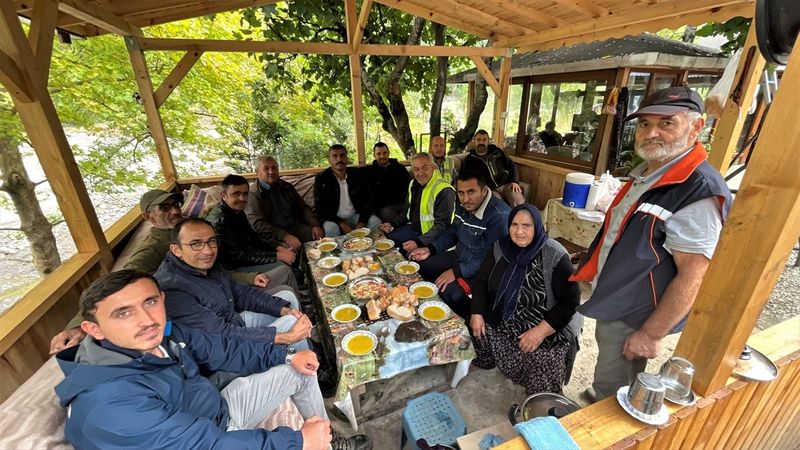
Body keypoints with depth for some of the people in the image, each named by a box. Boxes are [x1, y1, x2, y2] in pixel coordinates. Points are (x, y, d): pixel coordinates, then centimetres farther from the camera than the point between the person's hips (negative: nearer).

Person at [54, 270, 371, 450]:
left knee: (300, 371, 7)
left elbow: (222, 349, 2)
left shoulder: (159, 335, -11)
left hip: (221, 413, 7)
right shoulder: (109, 406, -33)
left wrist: (286, 356, -4)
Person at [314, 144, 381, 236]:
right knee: (331, 228, -34)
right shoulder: (321, 179, -10)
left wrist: (361, 224, -17)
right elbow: (320, 208, -13)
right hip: (334, 219, -3)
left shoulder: (356, 175, -1)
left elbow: (367, 201, -1)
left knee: (376, 222, -19)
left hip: (355, 216, 3)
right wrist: (342, 225, -23)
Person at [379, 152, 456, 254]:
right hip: (413, 228, 8)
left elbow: (442, 225, -24)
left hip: (431, 237, -8)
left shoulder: (444, 191, -21)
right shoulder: (413, 184, 7)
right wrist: (393, 224, 4)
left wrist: (419, 242, -31)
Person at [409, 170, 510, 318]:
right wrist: (430, 249, 0)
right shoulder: (463, 206, -3)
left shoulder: (499, 216, -29)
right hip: (460, 256, 8)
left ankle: (469, 321, 4)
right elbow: (452, 233, 13)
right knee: (421, 265, 7)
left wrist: (457, 272, -25)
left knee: (448, 290, -26)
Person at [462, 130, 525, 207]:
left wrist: (515, 181, 0)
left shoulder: (496, 151, 16)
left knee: (519, 203, -27)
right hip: (488, 190, -2)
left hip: (506, 185, 2)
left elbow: (511, 165, 19)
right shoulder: (469, 159, 10)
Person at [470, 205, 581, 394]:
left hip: (547, 328, -4)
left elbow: (571, 300, -16)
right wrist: (477, 313, -9)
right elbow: (481, 280, 4)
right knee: (476, 332, -15)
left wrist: (541, 331, -24)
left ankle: (541, 404, 13)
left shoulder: (555, 256, -17)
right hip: (501, 320, 5)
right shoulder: (501, 247, -3)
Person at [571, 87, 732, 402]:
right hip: (611, 304, 8)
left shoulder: (700, 193, -23)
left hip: (634, 318, -8)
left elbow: (692, 277, -23)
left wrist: (651, 334, -20)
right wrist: (592, 265, 19)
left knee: (610, 395, 12)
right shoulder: (644, 173, 5)